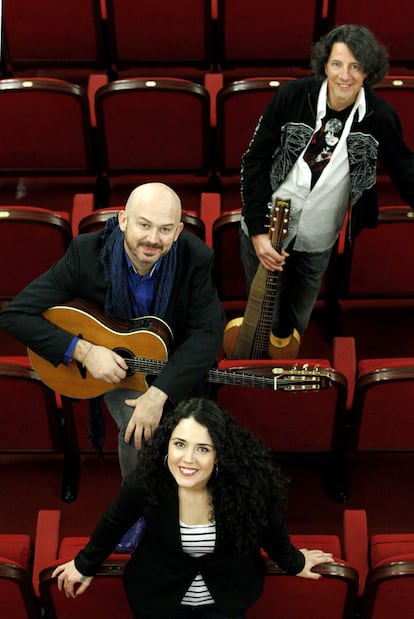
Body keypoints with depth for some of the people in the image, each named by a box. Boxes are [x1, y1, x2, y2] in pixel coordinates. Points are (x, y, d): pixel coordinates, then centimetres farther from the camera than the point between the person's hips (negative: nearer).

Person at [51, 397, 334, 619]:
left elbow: (271, 529, -7)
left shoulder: (248, 484, -30)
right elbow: (113, 524, -7)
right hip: (160, 594, 0)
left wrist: (294, 563, 11)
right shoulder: (145, 480, -29)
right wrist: (86, 565, 9)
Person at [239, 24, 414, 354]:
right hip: (266, 229, -1)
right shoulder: (293, 95, -17)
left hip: (318, 241, 2)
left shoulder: (380, 117, -13)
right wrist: (258, 231, -15)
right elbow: (255, 161, -11)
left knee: (297, 317, 18)